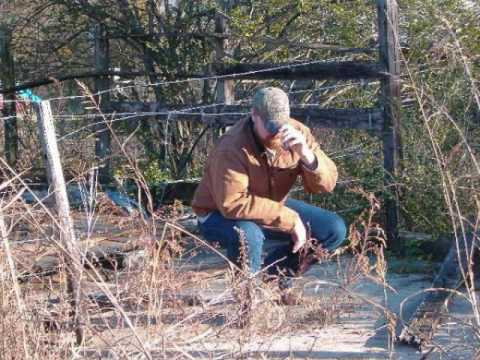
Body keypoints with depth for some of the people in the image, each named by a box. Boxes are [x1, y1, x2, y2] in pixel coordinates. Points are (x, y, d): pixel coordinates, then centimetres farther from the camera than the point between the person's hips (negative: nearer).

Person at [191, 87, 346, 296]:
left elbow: (326, 184, -15)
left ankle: (273, 272, 12)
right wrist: (290, 219, -35)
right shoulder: (232, 149, -31)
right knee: (248, 235, -40)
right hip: (221, 214, -6)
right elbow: (232, 204, -37)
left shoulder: (298, 133, -14)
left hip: (274, 207, 6)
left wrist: (306, 154, -37)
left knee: (334, 230, -7)